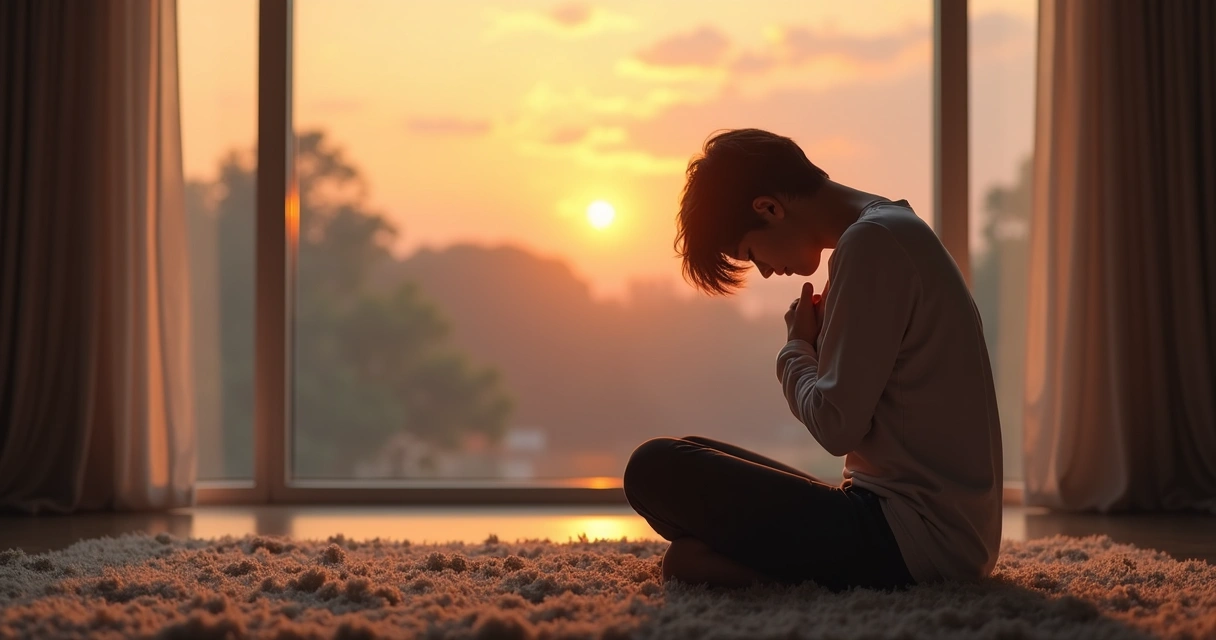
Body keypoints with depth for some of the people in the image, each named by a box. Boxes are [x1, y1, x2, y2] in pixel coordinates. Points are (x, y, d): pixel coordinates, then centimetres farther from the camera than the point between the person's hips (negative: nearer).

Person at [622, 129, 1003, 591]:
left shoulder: (870, 242, -14)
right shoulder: (896, 230, 17)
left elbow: (837, 427, -18)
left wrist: (796, 349, -1)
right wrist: (813, 344, 5)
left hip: (918, 539, -11)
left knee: (656, 469, -14)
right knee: (690, 460, 19)